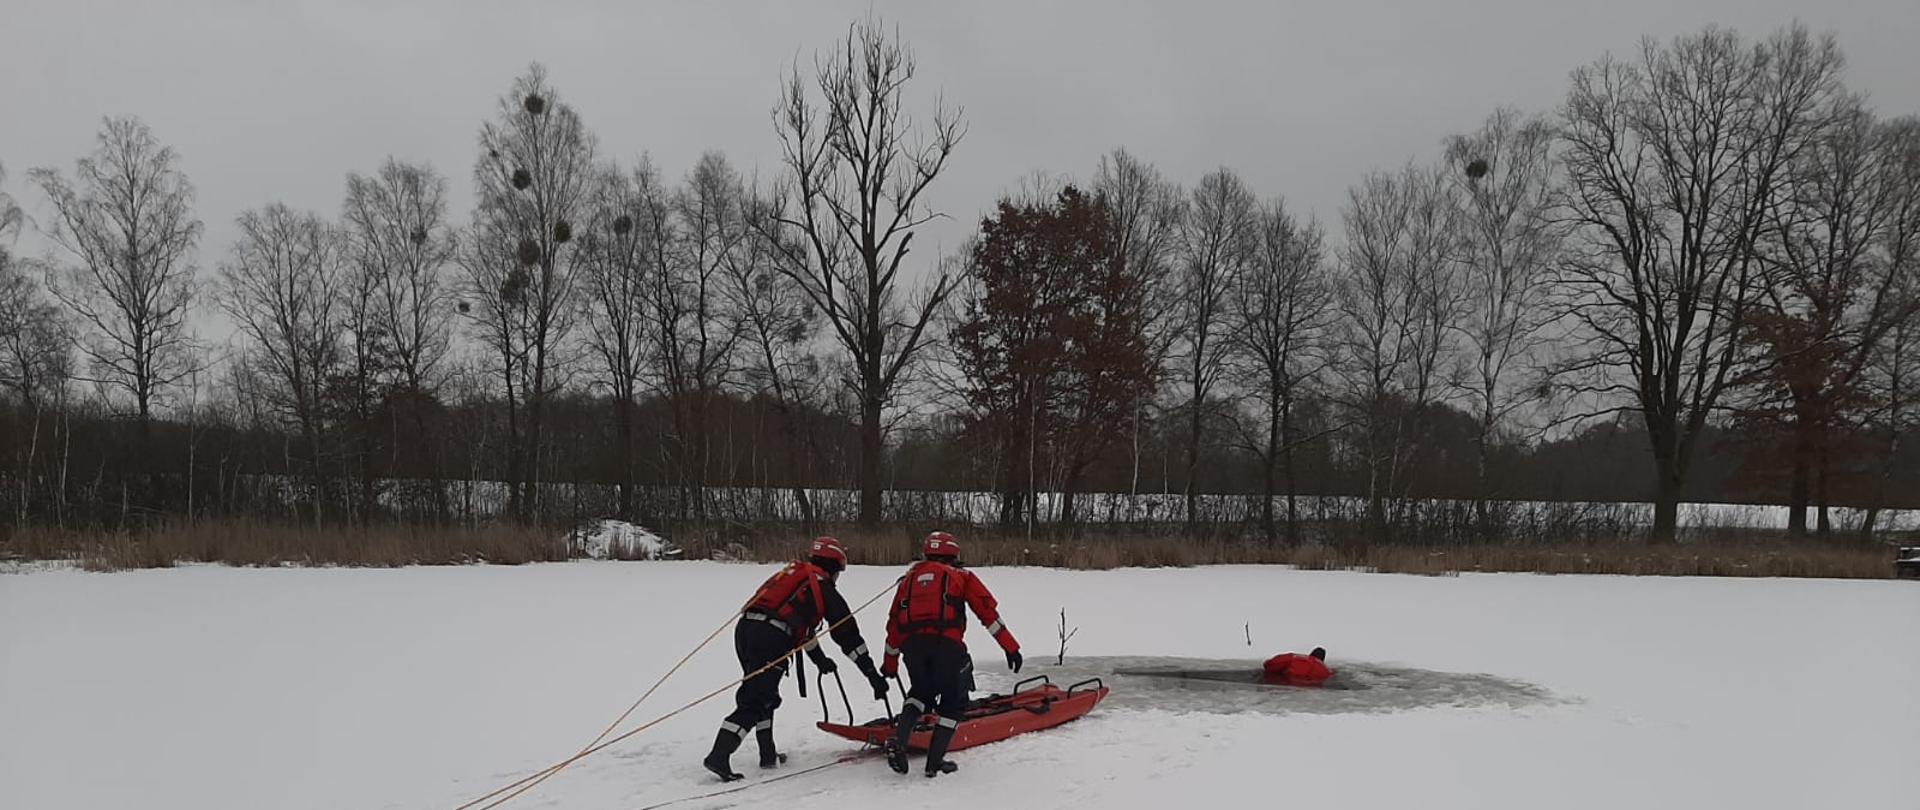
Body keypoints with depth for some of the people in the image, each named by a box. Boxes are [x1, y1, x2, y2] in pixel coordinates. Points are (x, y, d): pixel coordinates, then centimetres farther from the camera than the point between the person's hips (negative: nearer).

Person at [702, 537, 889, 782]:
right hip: (771, 639, -7)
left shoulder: (792, 572, 31)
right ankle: (719, 756, -16)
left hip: (744, 627, 7)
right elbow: (848, 635, 12)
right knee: (754, 703, -6)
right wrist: (874, 675, 17)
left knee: (765, 695, 22)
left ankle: (768, 753, 24)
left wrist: (820, 659, 52)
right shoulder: (825, 589, 10)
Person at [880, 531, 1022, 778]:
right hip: (946, 643, -4)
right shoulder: (961, 576, 17)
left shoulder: (910, 577, 26)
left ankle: (898, 741, 6)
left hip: (912, 644, 4)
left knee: (921, 691, 27)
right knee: (954, 702, 14)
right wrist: (1010, 647, 6)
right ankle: (935, 761, 7)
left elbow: (894, 622, 25)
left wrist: (890, 663, 33)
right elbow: (988, 611, 8)